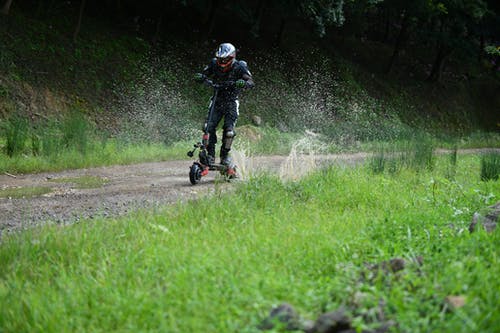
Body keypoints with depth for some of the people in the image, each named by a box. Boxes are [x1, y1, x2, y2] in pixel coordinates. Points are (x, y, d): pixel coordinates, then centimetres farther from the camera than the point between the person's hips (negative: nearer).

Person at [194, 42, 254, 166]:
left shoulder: (239, 67, -14)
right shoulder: (214, 64, -5)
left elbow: (251, 82, -22)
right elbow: (204, 74, 0)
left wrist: (244, 83, -46)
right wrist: (200, 77, -25)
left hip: (231, 101, -3)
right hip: (217, 99, 3)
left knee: (229, 130, -16)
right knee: (209, 126, -13)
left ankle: (225, 154, 4)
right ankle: (210, 154, -1)